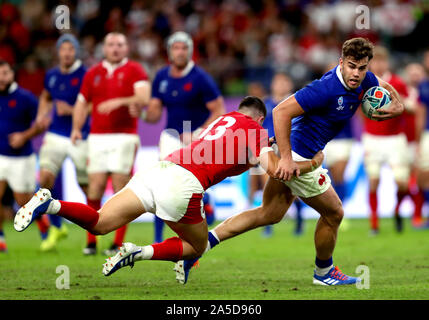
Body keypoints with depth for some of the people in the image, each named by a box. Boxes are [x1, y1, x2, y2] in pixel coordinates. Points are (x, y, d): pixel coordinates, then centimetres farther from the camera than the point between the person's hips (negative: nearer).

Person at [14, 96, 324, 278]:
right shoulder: (255, 131, 10)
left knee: (99, 224, 2)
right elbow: (276, 169, -4)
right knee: (197, 247, 18)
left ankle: (50, 204, -24)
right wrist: (311, 164, 13)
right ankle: (140, 253, -7)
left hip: (160, 168, 6)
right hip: (184, 184, -6)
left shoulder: (224, 117, 29)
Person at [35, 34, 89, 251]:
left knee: (87, 186, 4)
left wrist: (71, 110, -21)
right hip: (55, 136, 4)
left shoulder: (85, 76, -9)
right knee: (45, 179, -14)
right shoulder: (51, 75, 7)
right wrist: (42, 115, 9)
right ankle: (56, 228, 2)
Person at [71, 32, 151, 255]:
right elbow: (82, 103, 18)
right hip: (97, 137, 3)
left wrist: (119, 102, -24)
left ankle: (118, 244, -2)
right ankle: (91, 241, 3)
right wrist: (76, 128, 3)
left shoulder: (134, 71, 2)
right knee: (95, 188, -3)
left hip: (125, 136, -3)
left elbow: (144, 98, -12)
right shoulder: (93, 74, 14)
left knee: (121, 188, -7)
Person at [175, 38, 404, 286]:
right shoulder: (327, 88, -28)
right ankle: (324, 272, 32)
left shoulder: (363, 80, -1)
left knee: (270, 214, 17)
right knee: (334, 213, 8)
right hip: (298, 157, -10)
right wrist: (286, 158, -31)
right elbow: (281, 111, -29)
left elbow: (386, 88, 21)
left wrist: (398, 107, -2)